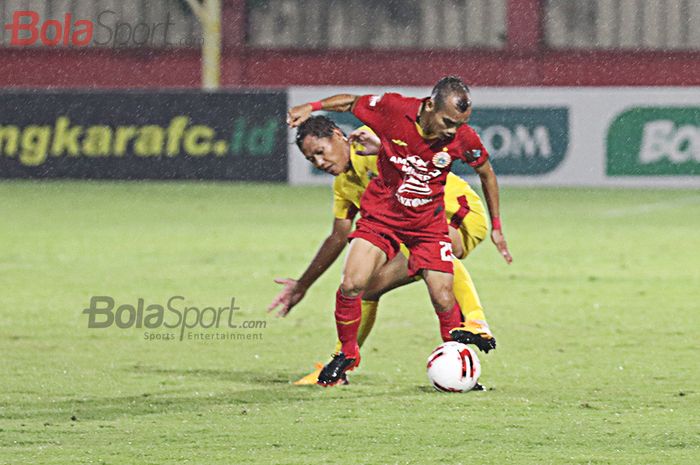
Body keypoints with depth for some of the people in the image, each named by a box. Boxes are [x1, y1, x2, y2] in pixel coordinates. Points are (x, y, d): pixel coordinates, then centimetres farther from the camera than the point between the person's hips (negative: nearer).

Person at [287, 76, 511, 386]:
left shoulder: (463, 138, -17)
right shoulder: (392, 109, -21)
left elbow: (486, 173, 3)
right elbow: (353, 102, 0)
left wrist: (496, 226, 8)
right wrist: (312, 107, -9)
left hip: (428, 223, 0)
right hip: (381, 215, 0)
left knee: (443, 299, -9)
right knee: (352, 284, -16)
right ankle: (347, 354, 8)